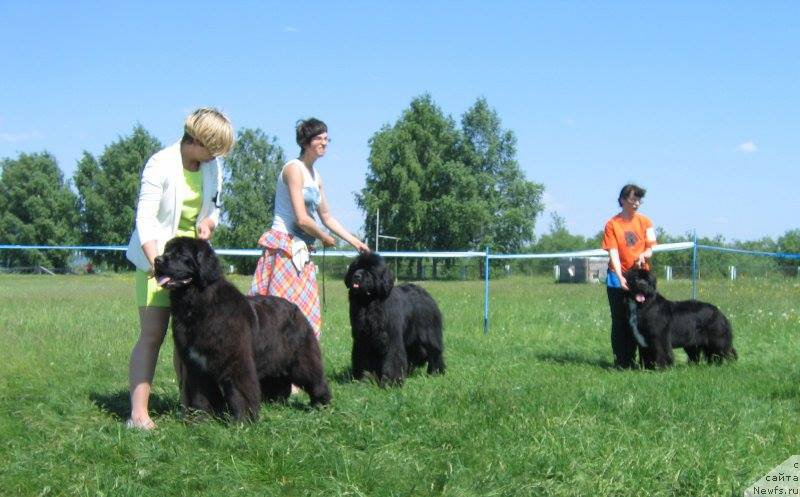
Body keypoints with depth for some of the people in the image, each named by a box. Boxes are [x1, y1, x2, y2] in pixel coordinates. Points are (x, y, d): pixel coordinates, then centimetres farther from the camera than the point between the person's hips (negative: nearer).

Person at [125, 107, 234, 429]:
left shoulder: (212, 167, 5)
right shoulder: (160, 165, -15)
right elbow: (145, 218, -19)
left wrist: (208, 222, -5)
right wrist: (157, 263, -31)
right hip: (156, 255, -6)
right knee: (152, 334, -11)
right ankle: (138, 412, -12)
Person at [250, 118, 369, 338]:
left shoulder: (315, 175, 18)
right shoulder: (294, 169, -9)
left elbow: (327, 217, 26)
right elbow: (302, 219, -16)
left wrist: (355, 242, 21)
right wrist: (325, 238, -1)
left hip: (301, 251, 9)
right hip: (284, 246, -9)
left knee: (306, 315, 6)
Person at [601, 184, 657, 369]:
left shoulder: (645, 222, 5)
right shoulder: (612, 224, -3)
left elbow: (651, 247, 2)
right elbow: (613, 253, -10)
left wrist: (644, 255, -22)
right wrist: (620, 277, -22)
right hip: (618, 278, -2)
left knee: (635, 319, 3)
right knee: (619, 320, 2)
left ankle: (631, 359, 11)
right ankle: (620, 361, 6)